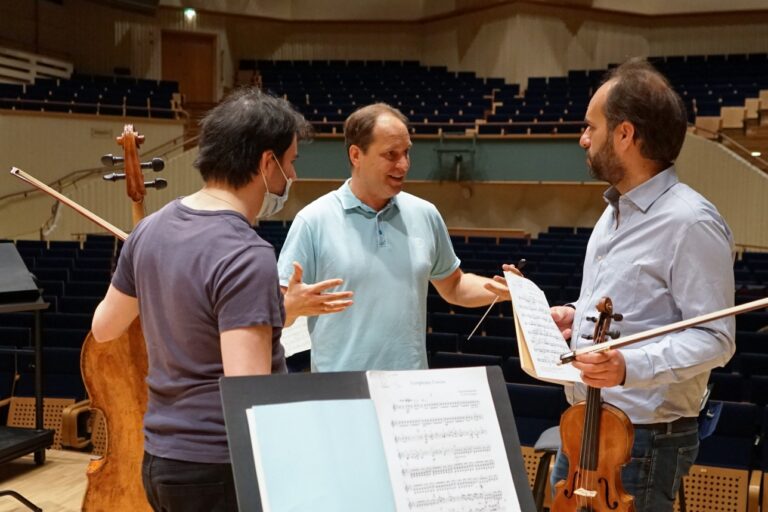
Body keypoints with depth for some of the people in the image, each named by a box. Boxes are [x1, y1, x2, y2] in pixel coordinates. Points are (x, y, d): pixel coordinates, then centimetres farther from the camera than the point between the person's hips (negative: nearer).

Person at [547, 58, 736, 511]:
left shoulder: (690, 221, -19)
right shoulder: (618, 211, 11)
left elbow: (714, 338, -20)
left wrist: (629, 366, -33)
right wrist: (578, 316, 7)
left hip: (644, 439, -9)